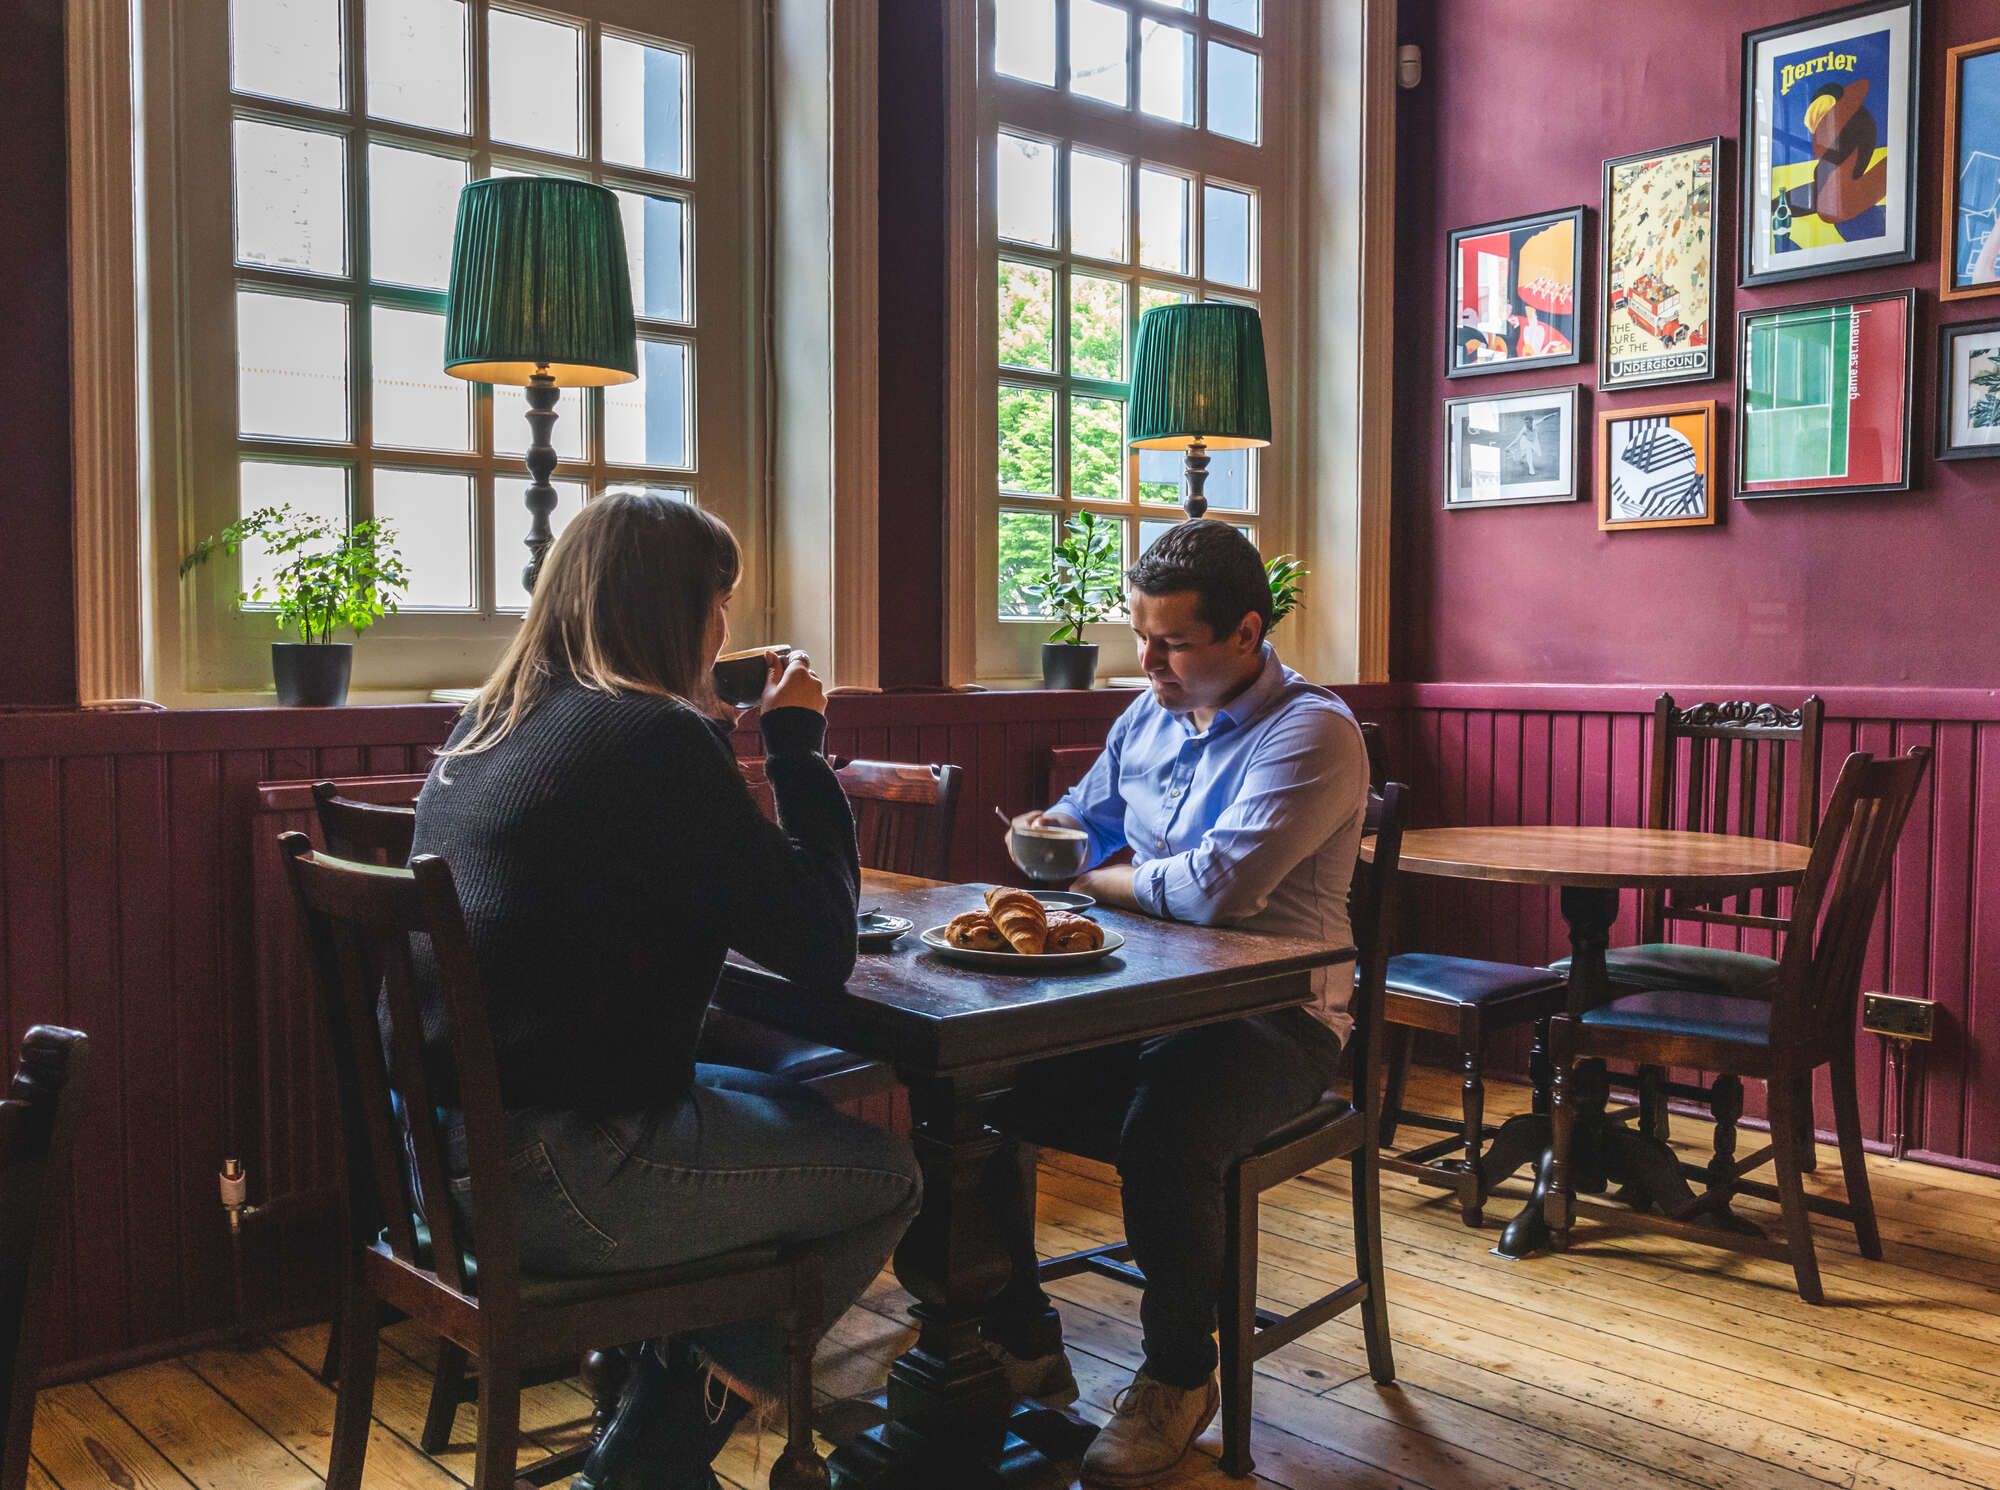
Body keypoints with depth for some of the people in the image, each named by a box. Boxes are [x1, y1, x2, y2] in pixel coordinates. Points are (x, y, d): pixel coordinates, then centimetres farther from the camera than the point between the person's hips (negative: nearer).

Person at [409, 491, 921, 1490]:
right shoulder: (656, 739, -18)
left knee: (794, 1109, 25)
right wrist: (797, 744, -5)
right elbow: (821, 950, -14)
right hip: (542, 1176, -9)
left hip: (440, 1139, 9)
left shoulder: (490, 723, 9)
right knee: (884, 1175, 8)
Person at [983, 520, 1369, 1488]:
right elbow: (1085, 820, 28)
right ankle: (1023, 1345, 10)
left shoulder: (1313, 733, -14)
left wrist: (1095, 879, -10)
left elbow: (1215, 888, -27)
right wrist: (1051, 833, 4)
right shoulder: (1149, 714, 11)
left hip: (1271, 1016, -7)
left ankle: (1178, 1379, -3)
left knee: (1161, 1135, -35)